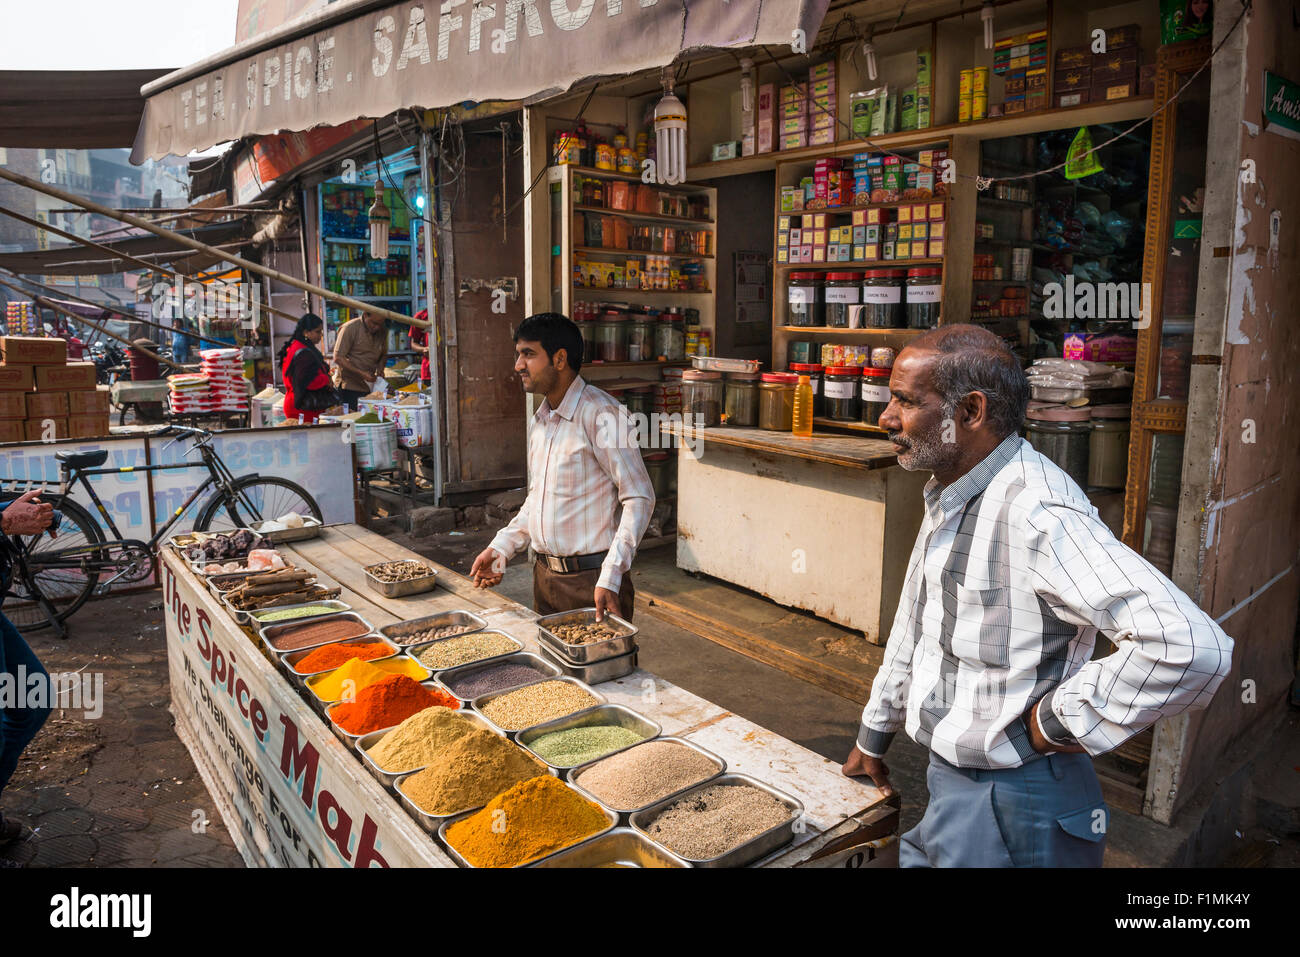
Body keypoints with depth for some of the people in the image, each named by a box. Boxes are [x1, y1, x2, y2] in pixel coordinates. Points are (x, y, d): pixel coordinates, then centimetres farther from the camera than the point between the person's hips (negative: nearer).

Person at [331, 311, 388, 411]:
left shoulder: (383, 331, 7)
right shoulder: (350, 328, -10)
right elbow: (338, 358, -12)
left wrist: (380, 369, -1)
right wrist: (361, 373, -21)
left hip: (370, 387, 5)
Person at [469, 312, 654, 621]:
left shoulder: (600, 414, -16)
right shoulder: (539, 420, 11)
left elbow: (639, 498, -18)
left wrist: (610, 578, -24)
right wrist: (501, 547, 11)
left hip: (591, 579, -8)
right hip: (544, 574, 8)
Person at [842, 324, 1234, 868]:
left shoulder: (1037, 514, -27)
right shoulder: (949, 496, 5)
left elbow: (1190, 647, -36)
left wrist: (1055, 721, -22)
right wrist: (874, 735, 23)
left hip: (1009, 808, -8)